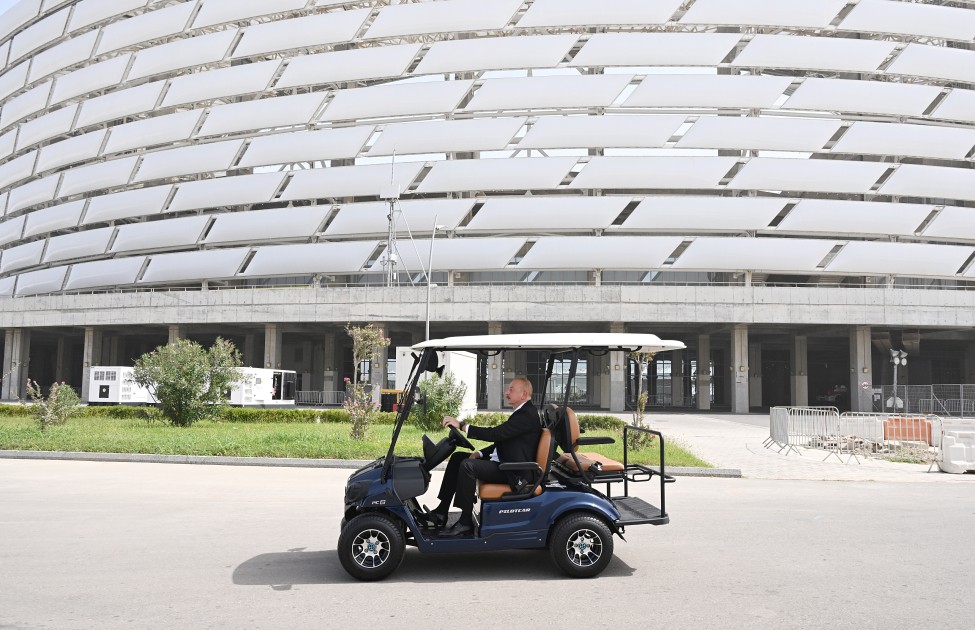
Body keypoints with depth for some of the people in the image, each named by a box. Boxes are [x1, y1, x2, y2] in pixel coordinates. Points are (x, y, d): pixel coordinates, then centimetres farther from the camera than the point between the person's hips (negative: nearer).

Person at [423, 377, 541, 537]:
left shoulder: (528, 415, -16)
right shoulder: (522, 412, 16)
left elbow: (496, 433, -25)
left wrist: (461, 425, -24)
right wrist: (480, 453, 5)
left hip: (513, 474, -11)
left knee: (467, 465, -27)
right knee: (457, 458, 8)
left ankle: (465, 523, -18)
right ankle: (441, 513, 5)